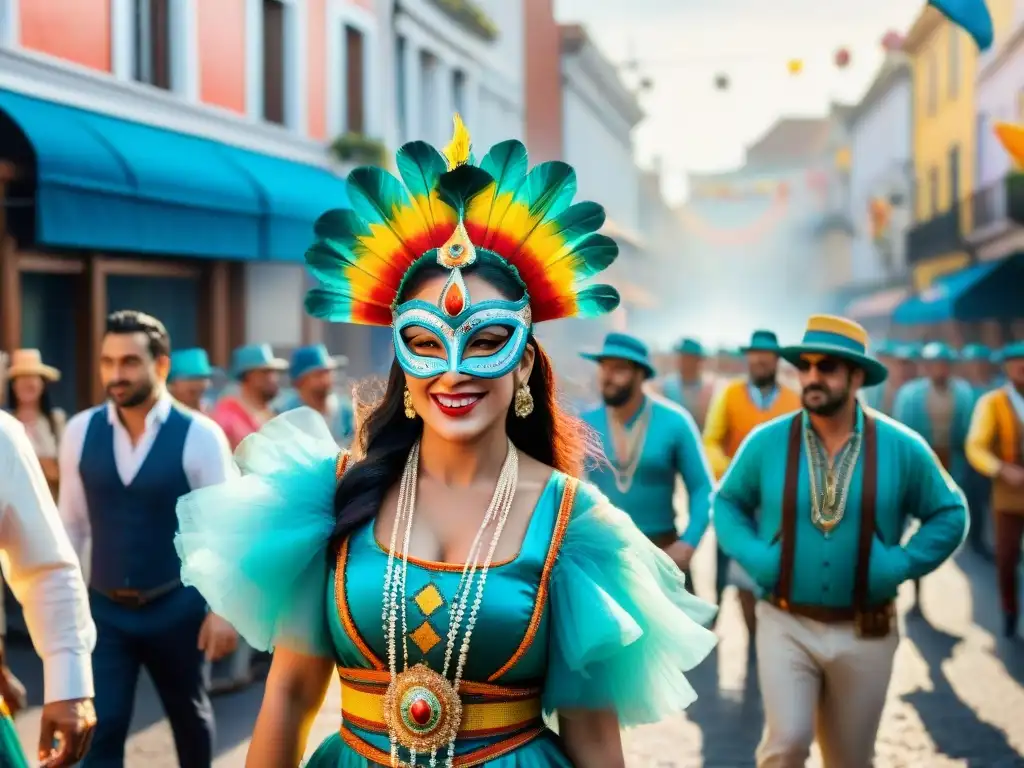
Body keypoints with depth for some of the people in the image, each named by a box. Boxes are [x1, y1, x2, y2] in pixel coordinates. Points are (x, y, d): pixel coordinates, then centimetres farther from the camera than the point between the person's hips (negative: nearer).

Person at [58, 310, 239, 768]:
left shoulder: (199, 436, -12)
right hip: (105, 609, 2)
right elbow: (71, 523, 5)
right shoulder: (80, 431, -2)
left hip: (177, 606, -2)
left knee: (188, 714, 19)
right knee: (99, 729, -2)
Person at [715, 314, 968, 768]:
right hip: (786, 625, -1)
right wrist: (754, 557, -7)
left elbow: (949, 513, 6)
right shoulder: (766, 442, -4)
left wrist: (901, 565, -7)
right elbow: (727, 501, 10)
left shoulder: (901, 448, -4)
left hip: (863, 632, 1)